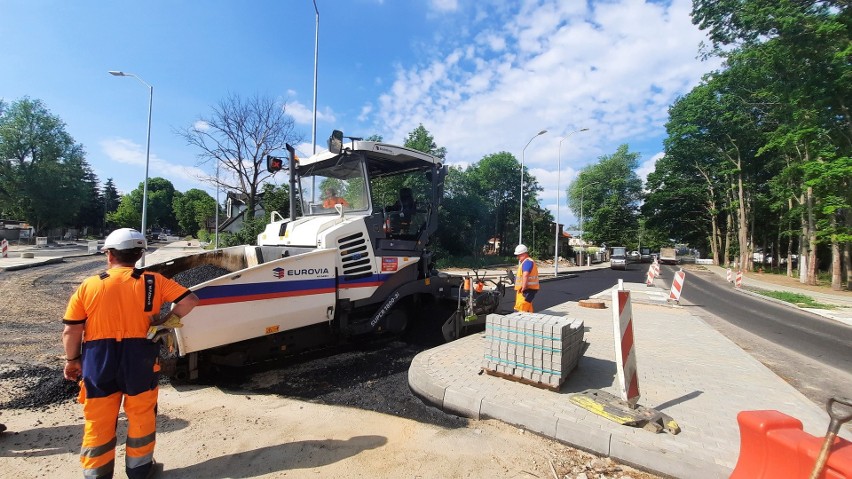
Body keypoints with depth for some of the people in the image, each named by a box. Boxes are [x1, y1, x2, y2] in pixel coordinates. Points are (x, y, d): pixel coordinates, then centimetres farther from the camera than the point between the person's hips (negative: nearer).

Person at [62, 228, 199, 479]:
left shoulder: (88, 286, -4)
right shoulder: (152, 281, -6)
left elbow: (70, 331, -2)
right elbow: (190, 300, -11)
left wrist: (72, 360, 12)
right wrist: (167, 319, 4)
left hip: (99, 361, 1)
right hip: (140, 359, -1)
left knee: (98, 421, 16)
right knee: (141, 416, 16)